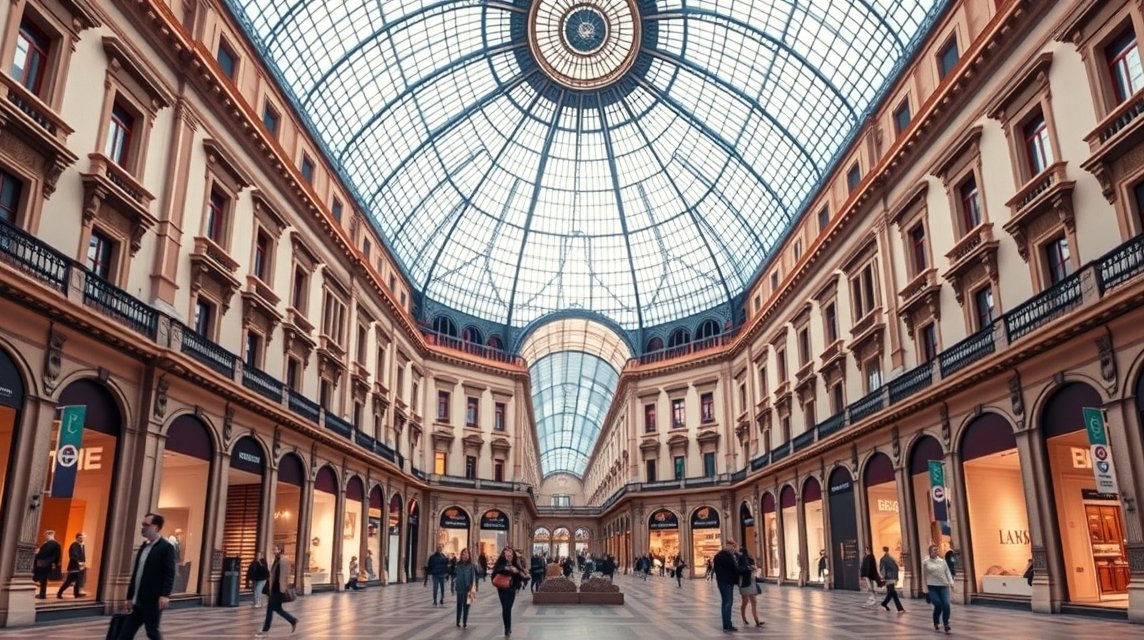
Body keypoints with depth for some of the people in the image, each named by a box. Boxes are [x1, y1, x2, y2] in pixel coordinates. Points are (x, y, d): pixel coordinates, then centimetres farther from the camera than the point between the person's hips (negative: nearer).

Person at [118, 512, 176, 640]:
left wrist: (165, 595, -27)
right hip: (137, 601, 8)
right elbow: (135, 573, 18)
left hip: (153, 600, -8)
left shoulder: (166, 547, -9)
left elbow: (170, 573, -17)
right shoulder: (143, 546, 15)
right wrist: (130, 597, 17)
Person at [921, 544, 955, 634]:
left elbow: (947, 572, 7)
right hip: (932, 587, -2)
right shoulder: (925, 562, 2)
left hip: (943, 586, 2)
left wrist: (951, 583, -8)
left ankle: (946, 625, 3)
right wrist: (925, 589, 4)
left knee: (946, 605, -14)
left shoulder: (942, 560, 8)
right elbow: (924, 576, 6)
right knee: (938, 605, -10)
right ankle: (935, 624, 17)